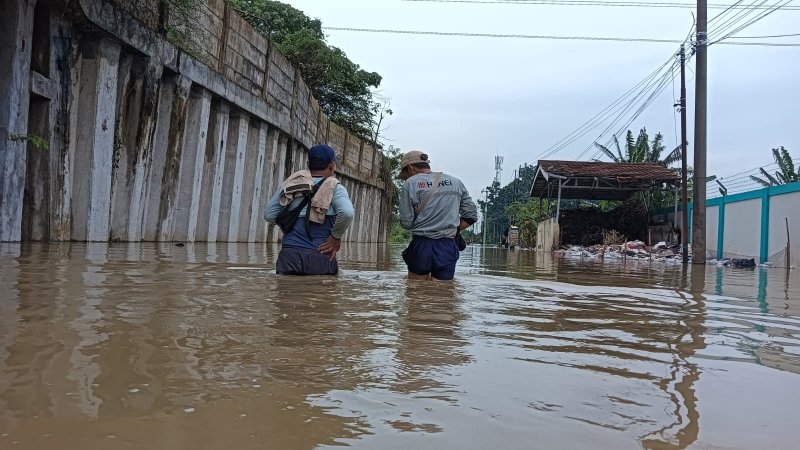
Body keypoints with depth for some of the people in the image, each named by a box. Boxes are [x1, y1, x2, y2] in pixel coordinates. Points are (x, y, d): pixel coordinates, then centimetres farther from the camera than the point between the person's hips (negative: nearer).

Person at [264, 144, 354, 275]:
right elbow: (347, 213, -21)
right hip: (320, 258, -2)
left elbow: (269, 215, 8)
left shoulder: (289, 183, 9)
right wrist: (336, 236, -6)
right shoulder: (335, 188, -2)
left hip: (288, 256, 3)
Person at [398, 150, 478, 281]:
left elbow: (406, 223, -3)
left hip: (421, 245, -2)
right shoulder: (456, 182, 11)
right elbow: (471, 216, 10)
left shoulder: (410, 183, -1)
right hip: (448, 248, 3)